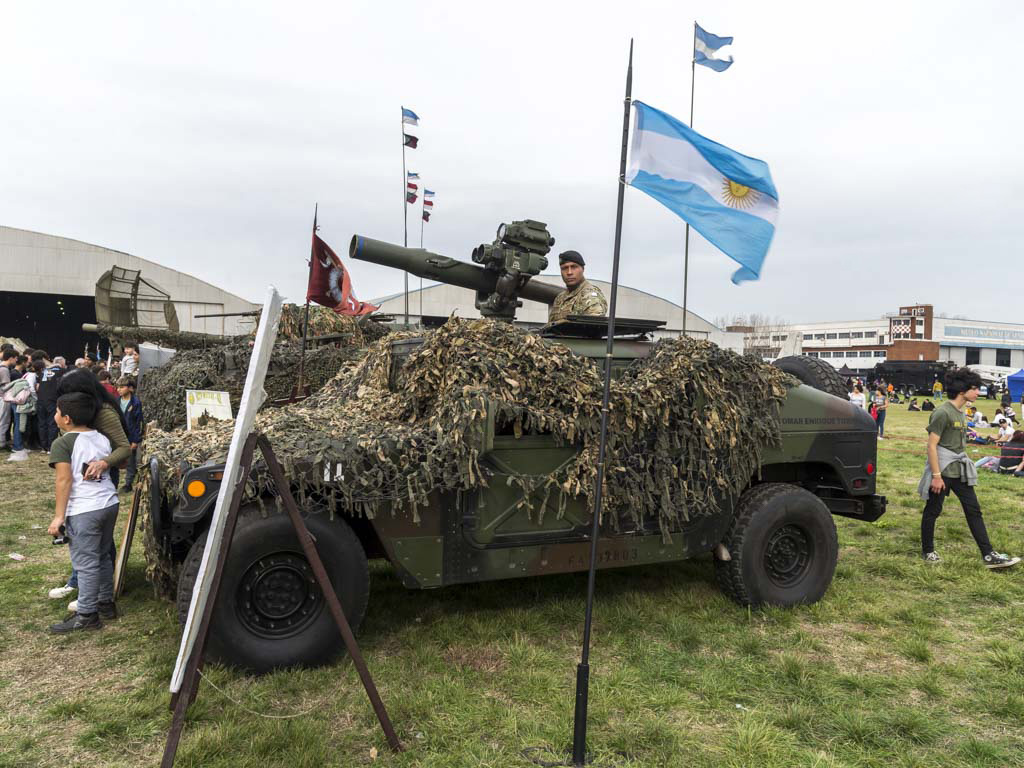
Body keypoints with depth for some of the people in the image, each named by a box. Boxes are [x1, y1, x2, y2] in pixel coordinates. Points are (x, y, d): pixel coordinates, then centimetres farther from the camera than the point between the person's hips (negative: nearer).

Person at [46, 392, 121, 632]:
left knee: (86, 563, 0)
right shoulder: (102, 439, 11)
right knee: (103, 557, 20)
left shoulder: (62, 443, -8)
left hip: (84, 511, -7)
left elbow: (64, 480, -14)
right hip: (110, 504, 7)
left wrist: (58, 516, -13)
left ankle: (86, 615, 7)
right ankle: (106, 603, 29)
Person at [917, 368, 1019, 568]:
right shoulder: (943, 413, -17)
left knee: (974, 510, 6)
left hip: (959, 469, 9)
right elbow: (931, 445, -19)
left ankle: (989, 556, 8)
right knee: (932, 511, 5)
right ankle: (927, 551, 19)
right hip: (942, 469, -9)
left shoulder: (961, 412, 11)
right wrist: (936, 475, -20)